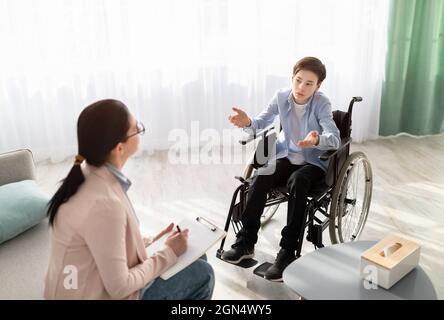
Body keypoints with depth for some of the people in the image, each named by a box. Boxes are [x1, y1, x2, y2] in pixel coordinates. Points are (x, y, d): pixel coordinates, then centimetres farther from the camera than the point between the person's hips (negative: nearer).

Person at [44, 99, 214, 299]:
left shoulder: (91, 174, -6)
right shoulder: (104, 203, -34)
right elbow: (119, 288, -26)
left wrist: (150, 242, 4)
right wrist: (169, 253, -15)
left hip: (96, 283, 8)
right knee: (202, 273, 3)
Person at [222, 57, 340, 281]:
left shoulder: (321, 103, -17)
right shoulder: (281, 96, -6)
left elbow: (334, 139, -29)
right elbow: (262, 123, -8)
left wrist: (317, 140, -53)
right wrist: (247, 123, -32)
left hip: (313, 162, -3)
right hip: (286, 156, 4)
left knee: (297, 181, -36)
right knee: (260, 178, -25)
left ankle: (288, 251, -26)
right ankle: (246, 242, -12)